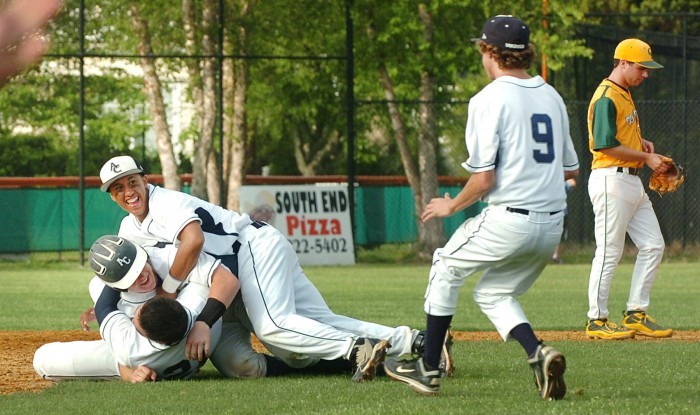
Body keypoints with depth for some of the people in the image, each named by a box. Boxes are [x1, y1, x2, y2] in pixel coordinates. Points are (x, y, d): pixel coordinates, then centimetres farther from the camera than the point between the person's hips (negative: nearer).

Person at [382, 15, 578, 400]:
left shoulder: (489, 99, -10)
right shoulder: (551, 96, 12)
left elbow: (484, 179, -13)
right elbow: (571, 169, 18)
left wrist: (451, 206, 4)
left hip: (508, 218, -7)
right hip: (552, 225, 7)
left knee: (447, 267, 17)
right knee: (492, 292, 22)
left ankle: (428, 368, 19)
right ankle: (538, 354, -3)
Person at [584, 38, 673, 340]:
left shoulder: (624, 94, 17)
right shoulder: (607, 98, -15)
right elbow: (607, 145, -21)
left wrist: (640, 142, 11)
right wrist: (646, 157, -16)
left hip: (633, 182, 10)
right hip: (611, 180, -10)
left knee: (653, 246, 8)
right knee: (609, 251, -6)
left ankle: (636, 315, 13)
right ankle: (597, 321, 1)